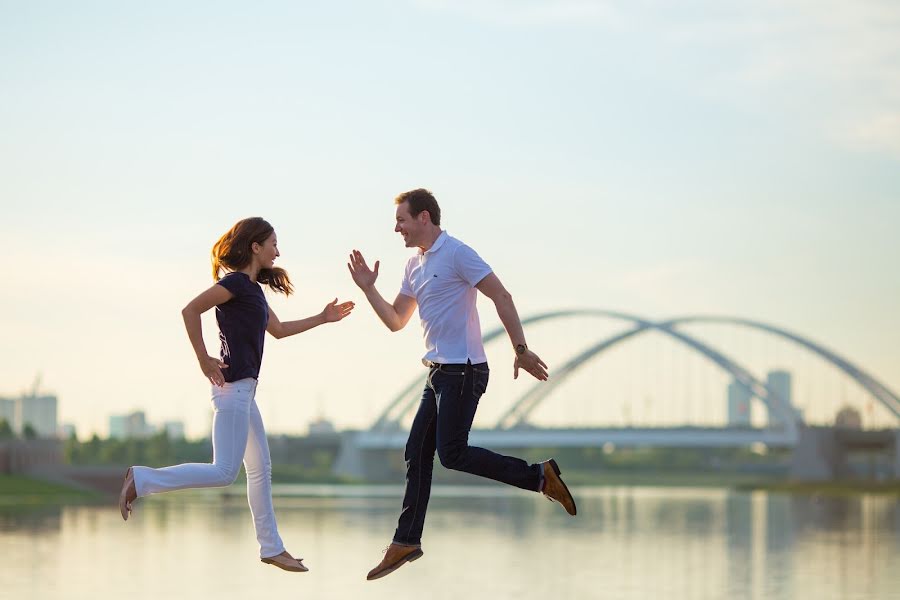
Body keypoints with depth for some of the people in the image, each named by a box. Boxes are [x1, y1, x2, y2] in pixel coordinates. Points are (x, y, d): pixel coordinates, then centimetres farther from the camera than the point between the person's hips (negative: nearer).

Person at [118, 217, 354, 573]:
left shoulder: (252, 287, 18)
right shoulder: (236, 282, -11)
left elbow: (278, 329, 31)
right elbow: (190, 310, -19)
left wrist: (323, 318, 31)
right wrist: (204, 360, -19)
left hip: (243, 388, 10)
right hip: (232, 384, -10)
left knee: (260, 468, 12)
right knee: (224, 471, -14)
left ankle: (271, 548, 17)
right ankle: (142, 481, -12)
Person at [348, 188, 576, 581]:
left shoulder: (456, 254, -11)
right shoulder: (415, 265, 17)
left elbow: (501, 296, -16)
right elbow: (396, 321, 22)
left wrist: (521, 350, -20)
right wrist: (368, 289, 9)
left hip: (463, 371, -9)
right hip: (440, 372, 9)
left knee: (451, 454, -13)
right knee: (417, 454, 7)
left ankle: (539, 477, -4)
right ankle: (406, 541, 11)